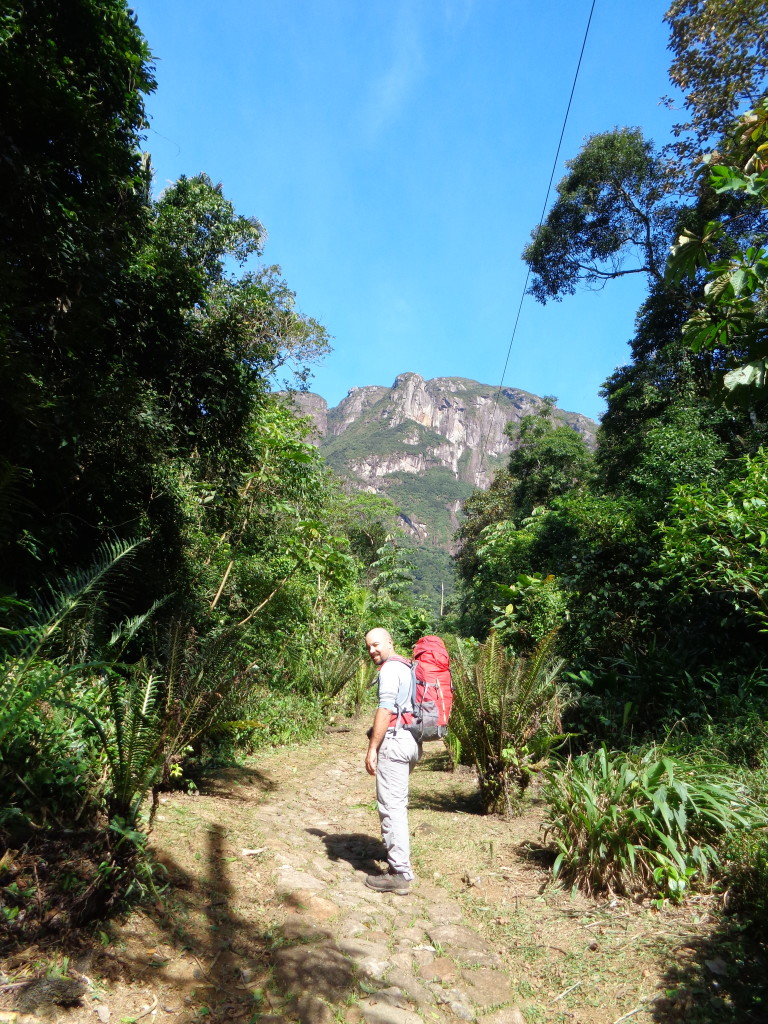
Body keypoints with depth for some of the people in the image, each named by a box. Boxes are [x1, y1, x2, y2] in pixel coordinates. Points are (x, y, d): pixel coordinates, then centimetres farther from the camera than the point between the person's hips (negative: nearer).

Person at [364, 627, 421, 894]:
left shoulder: (390, 668, -11)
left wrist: (372, 748, -18)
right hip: (412, 740, 10)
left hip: (395, 741, -10)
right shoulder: (407, 667, 17)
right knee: (398, 804, 22)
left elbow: (386, 709, -19)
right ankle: (398, 853, 36)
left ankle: (400, 874, -2)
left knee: (391, 806, -5)